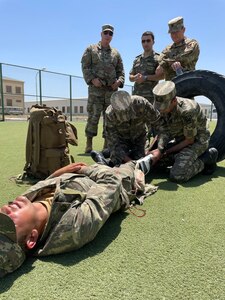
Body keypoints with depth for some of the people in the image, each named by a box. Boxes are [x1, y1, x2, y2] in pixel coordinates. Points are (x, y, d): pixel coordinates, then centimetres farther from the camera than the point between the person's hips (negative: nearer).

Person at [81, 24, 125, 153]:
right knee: (93, 115, -8)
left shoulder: (116, 53, 20)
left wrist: (119, 81, -2)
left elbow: (121, 71, 18)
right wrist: (92, 79, -13)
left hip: (112, 89, 4)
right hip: (96, 88, -3)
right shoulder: (91, 49, 11)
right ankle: (89, 143, 1)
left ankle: (107, 143, 12)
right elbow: (85, 66, 2)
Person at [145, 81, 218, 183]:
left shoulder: (187, 111, -32)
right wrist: (159, 150, -27)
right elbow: (162, 132, -8)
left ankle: (207, 158, -3)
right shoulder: (162, 108, -11)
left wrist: (166, 152, -17)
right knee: (151, 159, -2)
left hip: (197, 140, -7)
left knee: (177, 176, -25)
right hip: (180, 139, 7)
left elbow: (190, 140, -22)